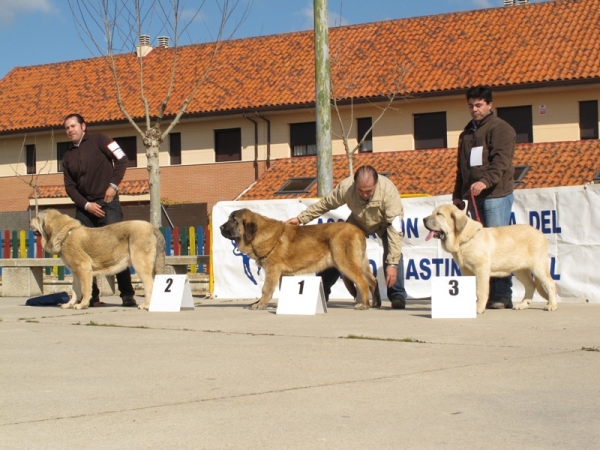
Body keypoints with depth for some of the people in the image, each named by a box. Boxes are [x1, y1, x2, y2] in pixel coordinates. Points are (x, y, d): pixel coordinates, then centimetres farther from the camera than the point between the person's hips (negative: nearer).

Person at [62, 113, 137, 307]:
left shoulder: (98, 140, 4)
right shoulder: (68, 157, 16)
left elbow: (122, 159, -2)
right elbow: (70, 186, 10)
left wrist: (113, 184, -9)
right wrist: (86, 204, -5)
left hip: (107, 203, -5)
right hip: (84, 207, 5)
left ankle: (127, 294, -8)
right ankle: (91, 295, 8)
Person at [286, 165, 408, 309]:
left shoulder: (389, 191, -42)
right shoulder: (346, 187, -34)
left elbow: (395, 228, -44)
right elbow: (325, 203, -14)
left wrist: (392, 264, -48)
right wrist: (300, 218, -13)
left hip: (385, 222, -3)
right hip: (358, 221, 3)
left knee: (393, 251, -27)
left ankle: (397, 295, -17)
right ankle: (322, 290, 14)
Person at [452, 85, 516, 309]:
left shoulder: (501, 129, -2)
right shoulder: (466, 133, 21)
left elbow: (501, 161, -16)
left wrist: (486, 181, -31)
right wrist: (458, 194, 19)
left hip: (496, 195, -7)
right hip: (474, 197, 7)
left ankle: (502, 295, -6)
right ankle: (487, 294, 8)